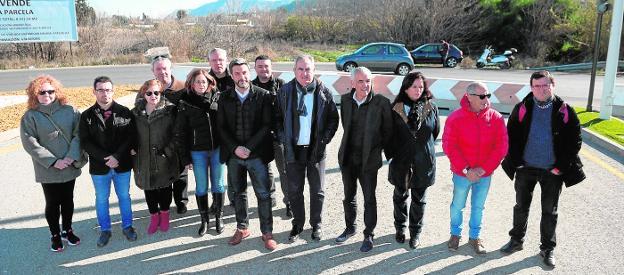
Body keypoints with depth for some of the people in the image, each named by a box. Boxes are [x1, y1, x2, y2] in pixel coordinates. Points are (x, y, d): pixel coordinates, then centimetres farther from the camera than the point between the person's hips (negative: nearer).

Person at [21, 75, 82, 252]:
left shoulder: (70, 111, -3)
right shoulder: (30, 116, -7)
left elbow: (78, 134, -5)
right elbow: (30, 144, -11)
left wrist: (72, 156, -18)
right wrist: (53, 161, -16)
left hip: (70, 167, 2)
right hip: (47, 170, -2)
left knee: (68, 200, 16)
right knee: (52, 203, 10)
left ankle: (67, 231, 36)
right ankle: (55, 235, 29)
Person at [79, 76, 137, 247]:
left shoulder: (124, 112, -6)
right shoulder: (87, 116, -3)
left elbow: (130, 137, -8)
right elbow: (85, 142, -7)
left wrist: (117, 157, -19)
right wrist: (105, 158, -17)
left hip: (122, 165, 0)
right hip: (99, 167, 1)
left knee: (124, 196, 14)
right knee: (101, 199, 13)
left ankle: (127, 226, 31)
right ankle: (105, 230, 30)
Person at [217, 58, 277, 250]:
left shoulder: (263, 96, -6)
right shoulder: (225, 98, 3)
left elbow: (267, 125, -9)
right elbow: (221, 127, 3)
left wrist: (249, 147, -15)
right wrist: (235, 148, -10)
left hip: (257, 154, -3)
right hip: (233, 154, 3)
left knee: (263, 194, 2)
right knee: (238, 193, 14)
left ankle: (267, 232, 15)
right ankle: (242, 228, 30)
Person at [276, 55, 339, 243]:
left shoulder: (323, 92, -4)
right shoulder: (285, 91, -2)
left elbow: (333, 118, 3)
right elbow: (278, 118, 4)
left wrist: (324, 139, -6)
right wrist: (283, 139, -5)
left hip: (316, 149, 0)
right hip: (293, 149, 1)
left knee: (317, 190, 11)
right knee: (294, 190, 10)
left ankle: (316, 225, 29)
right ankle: (298, 224, 28)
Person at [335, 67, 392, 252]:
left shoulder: (381, 102, -13)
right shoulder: (345, 100, -1)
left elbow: (387, 131, -2)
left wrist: (378, 148, 3)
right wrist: (350, 144, 13)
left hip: (369, 159, -4)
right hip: (347, 157, 4)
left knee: (369, 199, 6)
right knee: (349, 196, 18)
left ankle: (369, 235, 23)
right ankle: (350, 228, 38)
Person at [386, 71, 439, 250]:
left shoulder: (431, 108, -3)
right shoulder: (396, 108, -5)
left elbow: (435, 132, 7)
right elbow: (390, 133, 0)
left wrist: (424, 148, 10)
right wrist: (392, 153, -2)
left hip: (423, 161, 0)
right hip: (401, 161, 0)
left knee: (419, 199, 11)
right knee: (400, 196, 15)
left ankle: (415, 232, 27)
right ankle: (400, 228, 34)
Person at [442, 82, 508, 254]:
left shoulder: (496, 118, -8)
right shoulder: (455, 118, -13)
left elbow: (501, 147, -6)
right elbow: (449, 146, -12)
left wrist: (484, 168, -13)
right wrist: (466, 169, -16)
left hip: (485, 174, 2)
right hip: (462, 174, -1)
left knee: (478, 207, 16)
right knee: (458, 206, 15)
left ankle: (474, 237, 35)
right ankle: (455, 234, 36)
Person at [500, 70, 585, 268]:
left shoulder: (565, 111, -7)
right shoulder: (522, 109, -4)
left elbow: (574, 141, -5)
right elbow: (511, 137, 1)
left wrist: (561, 167, -9)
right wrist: (516, 162, -6)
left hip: (552, 171, -1)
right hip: (526, 169, 1)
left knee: (550, 211, 10)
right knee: (521, 206, 15)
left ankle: (548, 248, 25)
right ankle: (516, 240, 32)